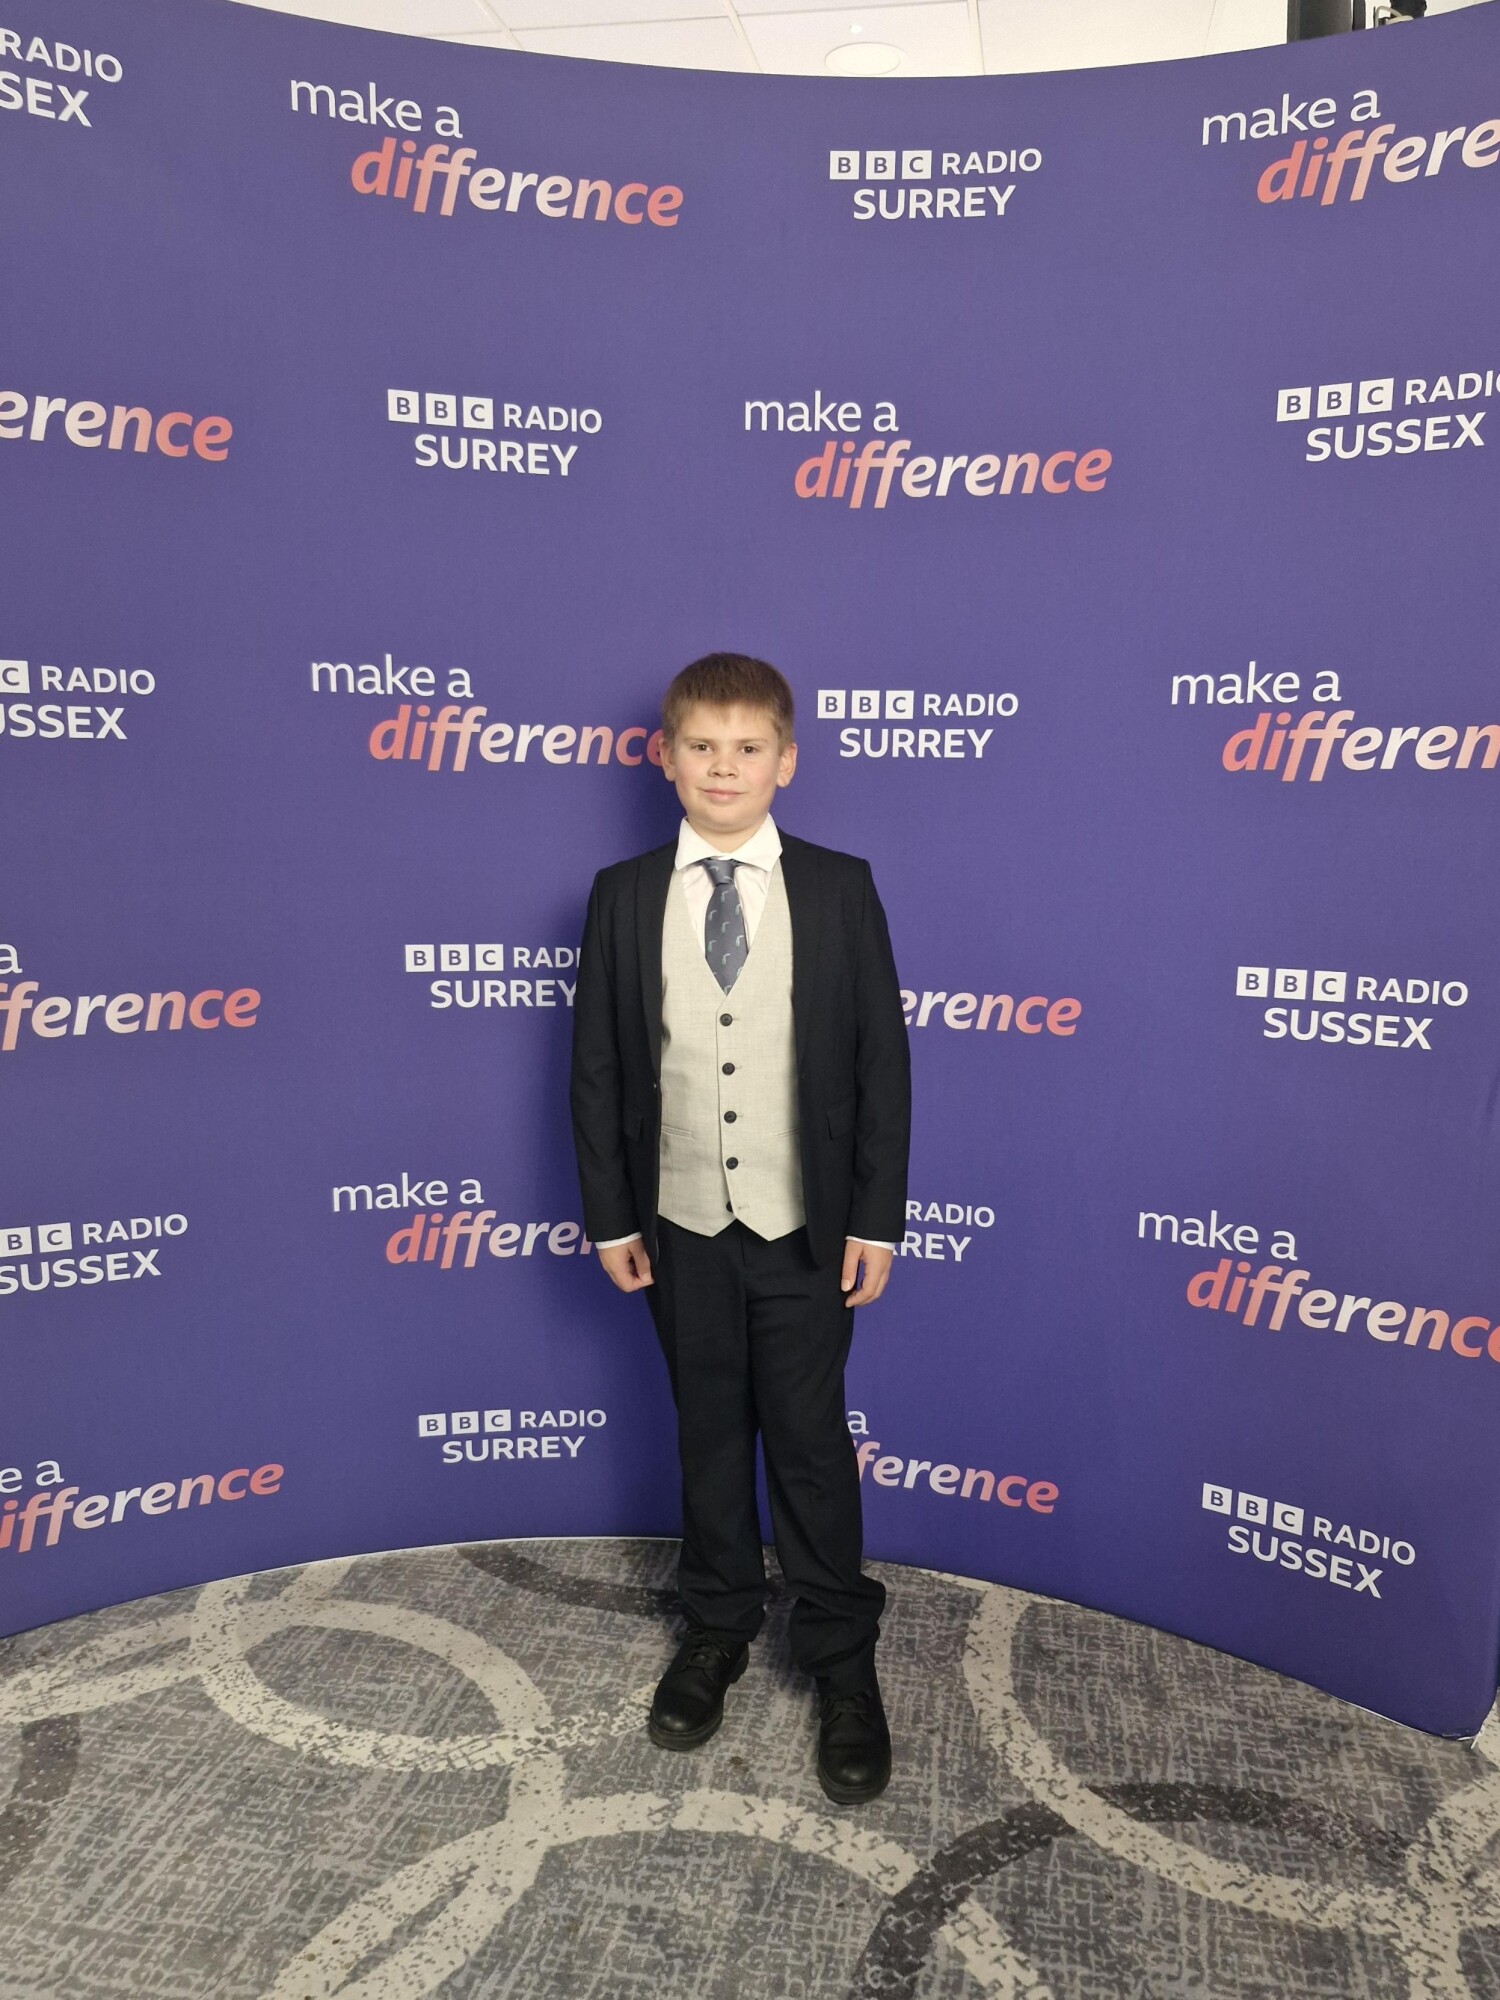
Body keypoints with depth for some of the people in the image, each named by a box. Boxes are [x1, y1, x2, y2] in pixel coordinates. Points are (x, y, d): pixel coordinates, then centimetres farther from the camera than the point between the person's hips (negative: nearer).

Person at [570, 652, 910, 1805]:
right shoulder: (625, 896, -1)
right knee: (709, 1433, 18)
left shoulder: (839, 889, -5)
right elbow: (597, 1065, 2)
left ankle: (842, 1660, 30)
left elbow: (882, 1060, -4)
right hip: (681, 1224, 2)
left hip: (806, 1228, -1)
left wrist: (877, 1217, -6)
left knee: (811, 1439, 9)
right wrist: (610, 1214, 0)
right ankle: (720, 1627, 40)